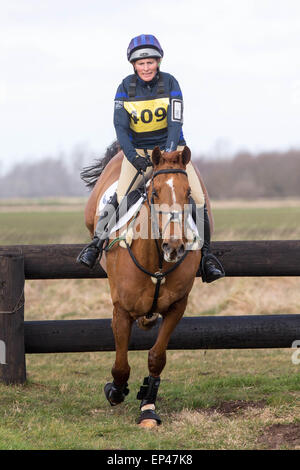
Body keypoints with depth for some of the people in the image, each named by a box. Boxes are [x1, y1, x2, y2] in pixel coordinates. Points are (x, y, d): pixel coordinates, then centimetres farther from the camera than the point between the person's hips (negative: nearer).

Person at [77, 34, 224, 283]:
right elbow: (120, 126, -12)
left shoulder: (170, 83, -7)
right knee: (121, 195, -21)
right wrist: (132, 155, -27)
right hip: (138, 151, 0)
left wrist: (169, 155, -29)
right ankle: (96, 243, -9)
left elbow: (175, 122, -15)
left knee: (198, 198, -12)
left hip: (171, 148, 0)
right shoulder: (126, 87, -6)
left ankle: (206, 252, 0)